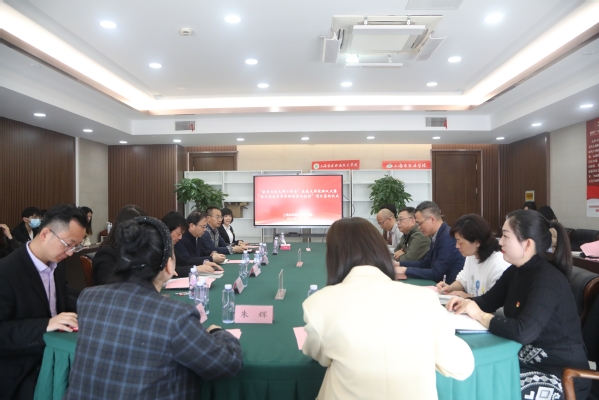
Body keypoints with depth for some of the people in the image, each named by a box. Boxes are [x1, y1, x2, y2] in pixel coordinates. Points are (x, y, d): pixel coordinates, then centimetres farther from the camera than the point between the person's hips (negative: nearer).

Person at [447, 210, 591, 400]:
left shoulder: (547, 280, -25)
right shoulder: (515, 271, 2)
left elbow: (523, 332, -37)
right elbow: (488, 301, 12)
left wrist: (480, 316, -24)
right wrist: (467, 303, -10)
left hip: (559, 374, -8)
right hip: (528, 359, 8)